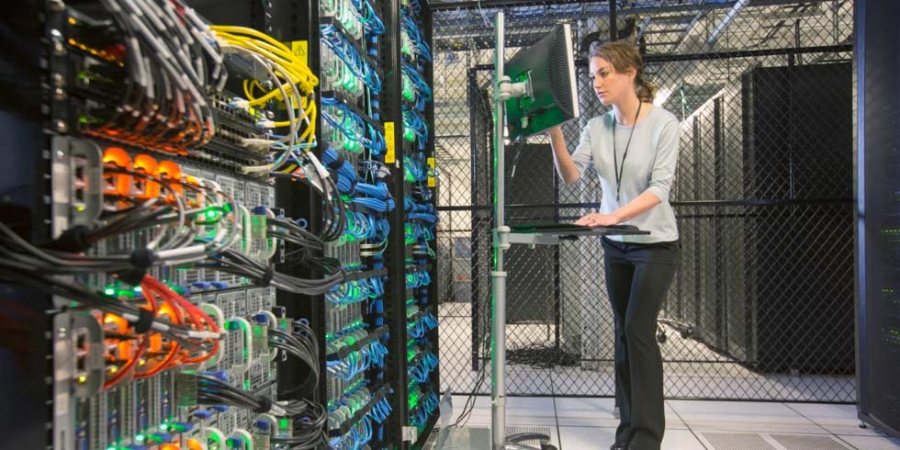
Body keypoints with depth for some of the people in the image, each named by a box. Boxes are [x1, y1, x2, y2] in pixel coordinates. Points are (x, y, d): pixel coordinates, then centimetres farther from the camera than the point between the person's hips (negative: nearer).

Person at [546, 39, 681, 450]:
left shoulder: (663, 123, -13)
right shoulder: (596, 128, -1)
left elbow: (659, 188, -22)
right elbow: (571, 175, -11)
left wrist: (613, 215, -37)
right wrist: (555, 134, -25)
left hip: (656, 245, -4)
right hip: (616, 245, 5)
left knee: (639, 331, -10)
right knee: (623, 333, 10)